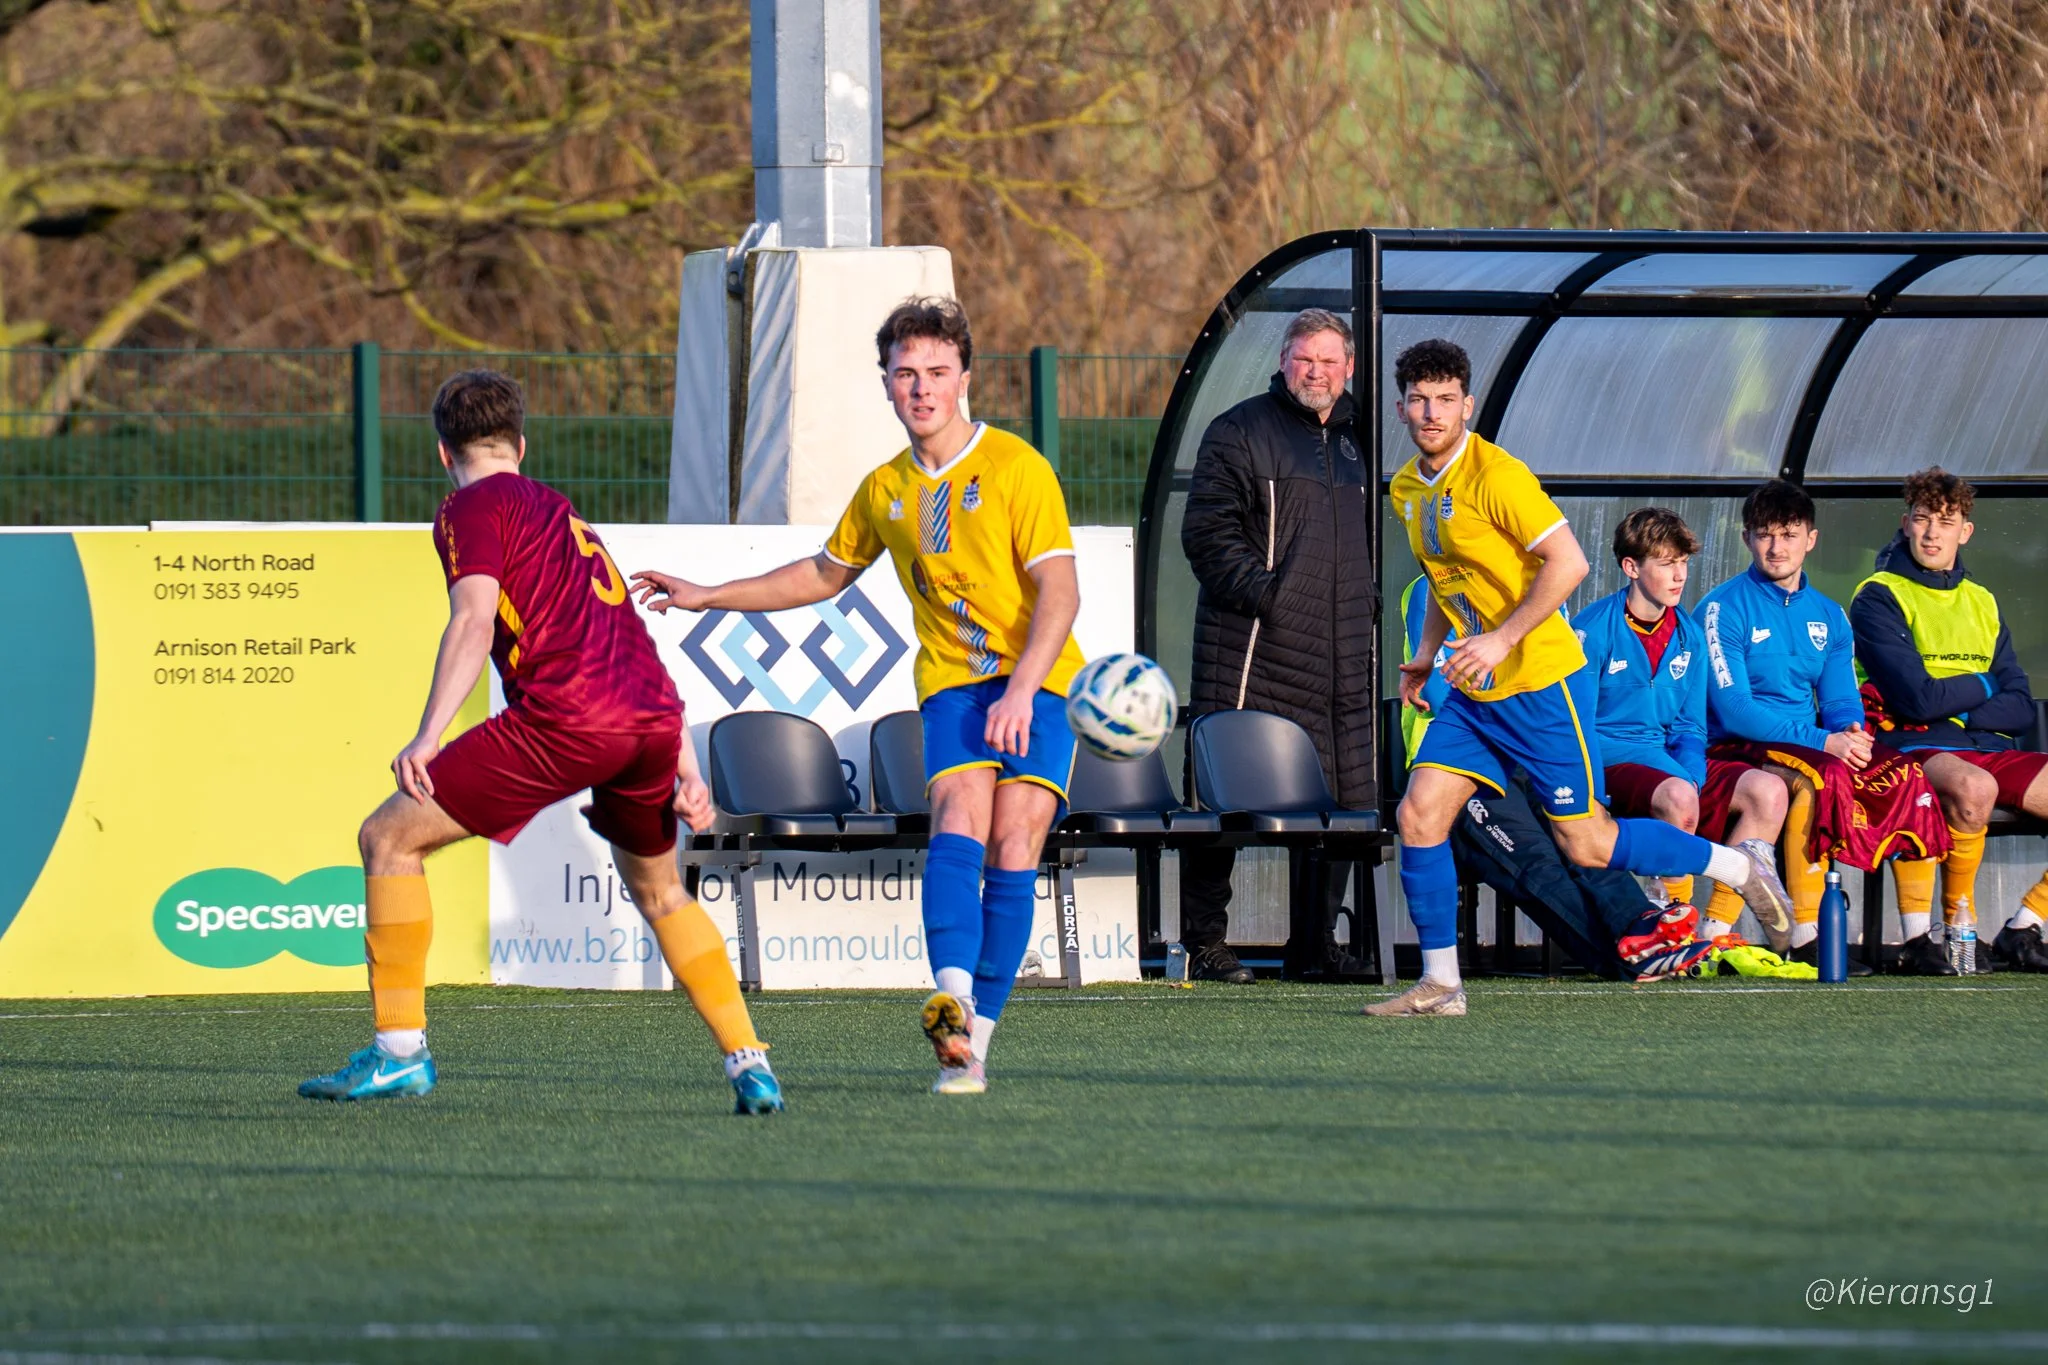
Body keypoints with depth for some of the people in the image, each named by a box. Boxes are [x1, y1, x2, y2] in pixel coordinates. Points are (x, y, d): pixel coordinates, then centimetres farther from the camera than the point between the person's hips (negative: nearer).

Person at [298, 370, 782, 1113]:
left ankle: (401, 1049, -3)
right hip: (651, 718, 7)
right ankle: (751, 1065, 24)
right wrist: (684, 769, 30)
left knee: (389, 838, 2)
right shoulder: (560, 511, 31)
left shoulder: (473, 508, 8)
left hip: (564, 717, -7)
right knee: (658, 892, 31)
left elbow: (474, 619, -10)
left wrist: (428, 736, -17)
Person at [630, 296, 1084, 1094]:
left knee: (1012, 849, -15)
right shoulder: (885, 491, 12)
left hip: (1039, 681, -3)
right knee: (959, 821, -22)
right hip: (952, 681, 3)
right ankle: (954, 1003, -42)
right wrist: (709, 597, 29)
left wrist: (1020, 691, -23)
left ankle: (975, 1037, -12)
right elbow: (826, 573, 30)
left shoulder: (1016, 468, -5)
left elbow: (1059, 592, -11)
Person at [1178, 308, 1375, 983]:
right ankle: (1204, 940, -2)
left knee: (1341, 797, 6)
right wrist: (1265, 595, -18)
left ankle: (1319, 940, 15)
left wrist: (1364, 602, 17)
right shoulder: (1239, 434, -3)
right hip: (1254, 653, -7)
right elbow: (1209, 533, -10)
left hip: (1337, 663, 7)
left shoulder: (1349, 441, 20)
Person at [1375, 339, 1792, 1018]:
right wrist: (1428, 651, 13)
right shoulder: (1407, 490, 8)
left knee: (1587, 845, -3)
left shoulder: (1496, 475, -17)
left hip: (1538, 682, -7)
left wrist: (1502, 640, -24)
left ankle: (1739, 865, 15)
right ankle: (1440, 982, 2)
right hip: (1472, 692, 7)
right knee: (1420, 813, -6)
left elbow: (1568, 562, -21)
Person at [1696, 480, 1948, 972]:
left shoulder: (1827, 617, 16)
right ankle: (1803, 940, -37)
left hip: (1813, 746, 6)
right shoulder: (1723, 609, -4)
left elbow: (1842, 703, 12)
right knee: (1819, 774, -36)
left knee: (1907, 774, -18)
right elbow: (1733, 709, -14)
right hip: (1735, 749, -6)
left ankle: (1919, 939, -17)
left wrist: (1851, 733, -14)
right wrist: (1822, 742, -22)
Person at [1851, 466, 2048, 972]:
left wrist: (1955, 711, -7)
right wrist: (1982, 686, 5)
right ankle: (1958, 924, -20)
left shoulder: (1982, 604, 20)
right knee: (1973, 787, -40)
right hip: (1914, 750, -6)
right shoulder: (1878, 598, 1)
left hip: (1988, 746, 6)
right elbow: (1918, 698, -12)